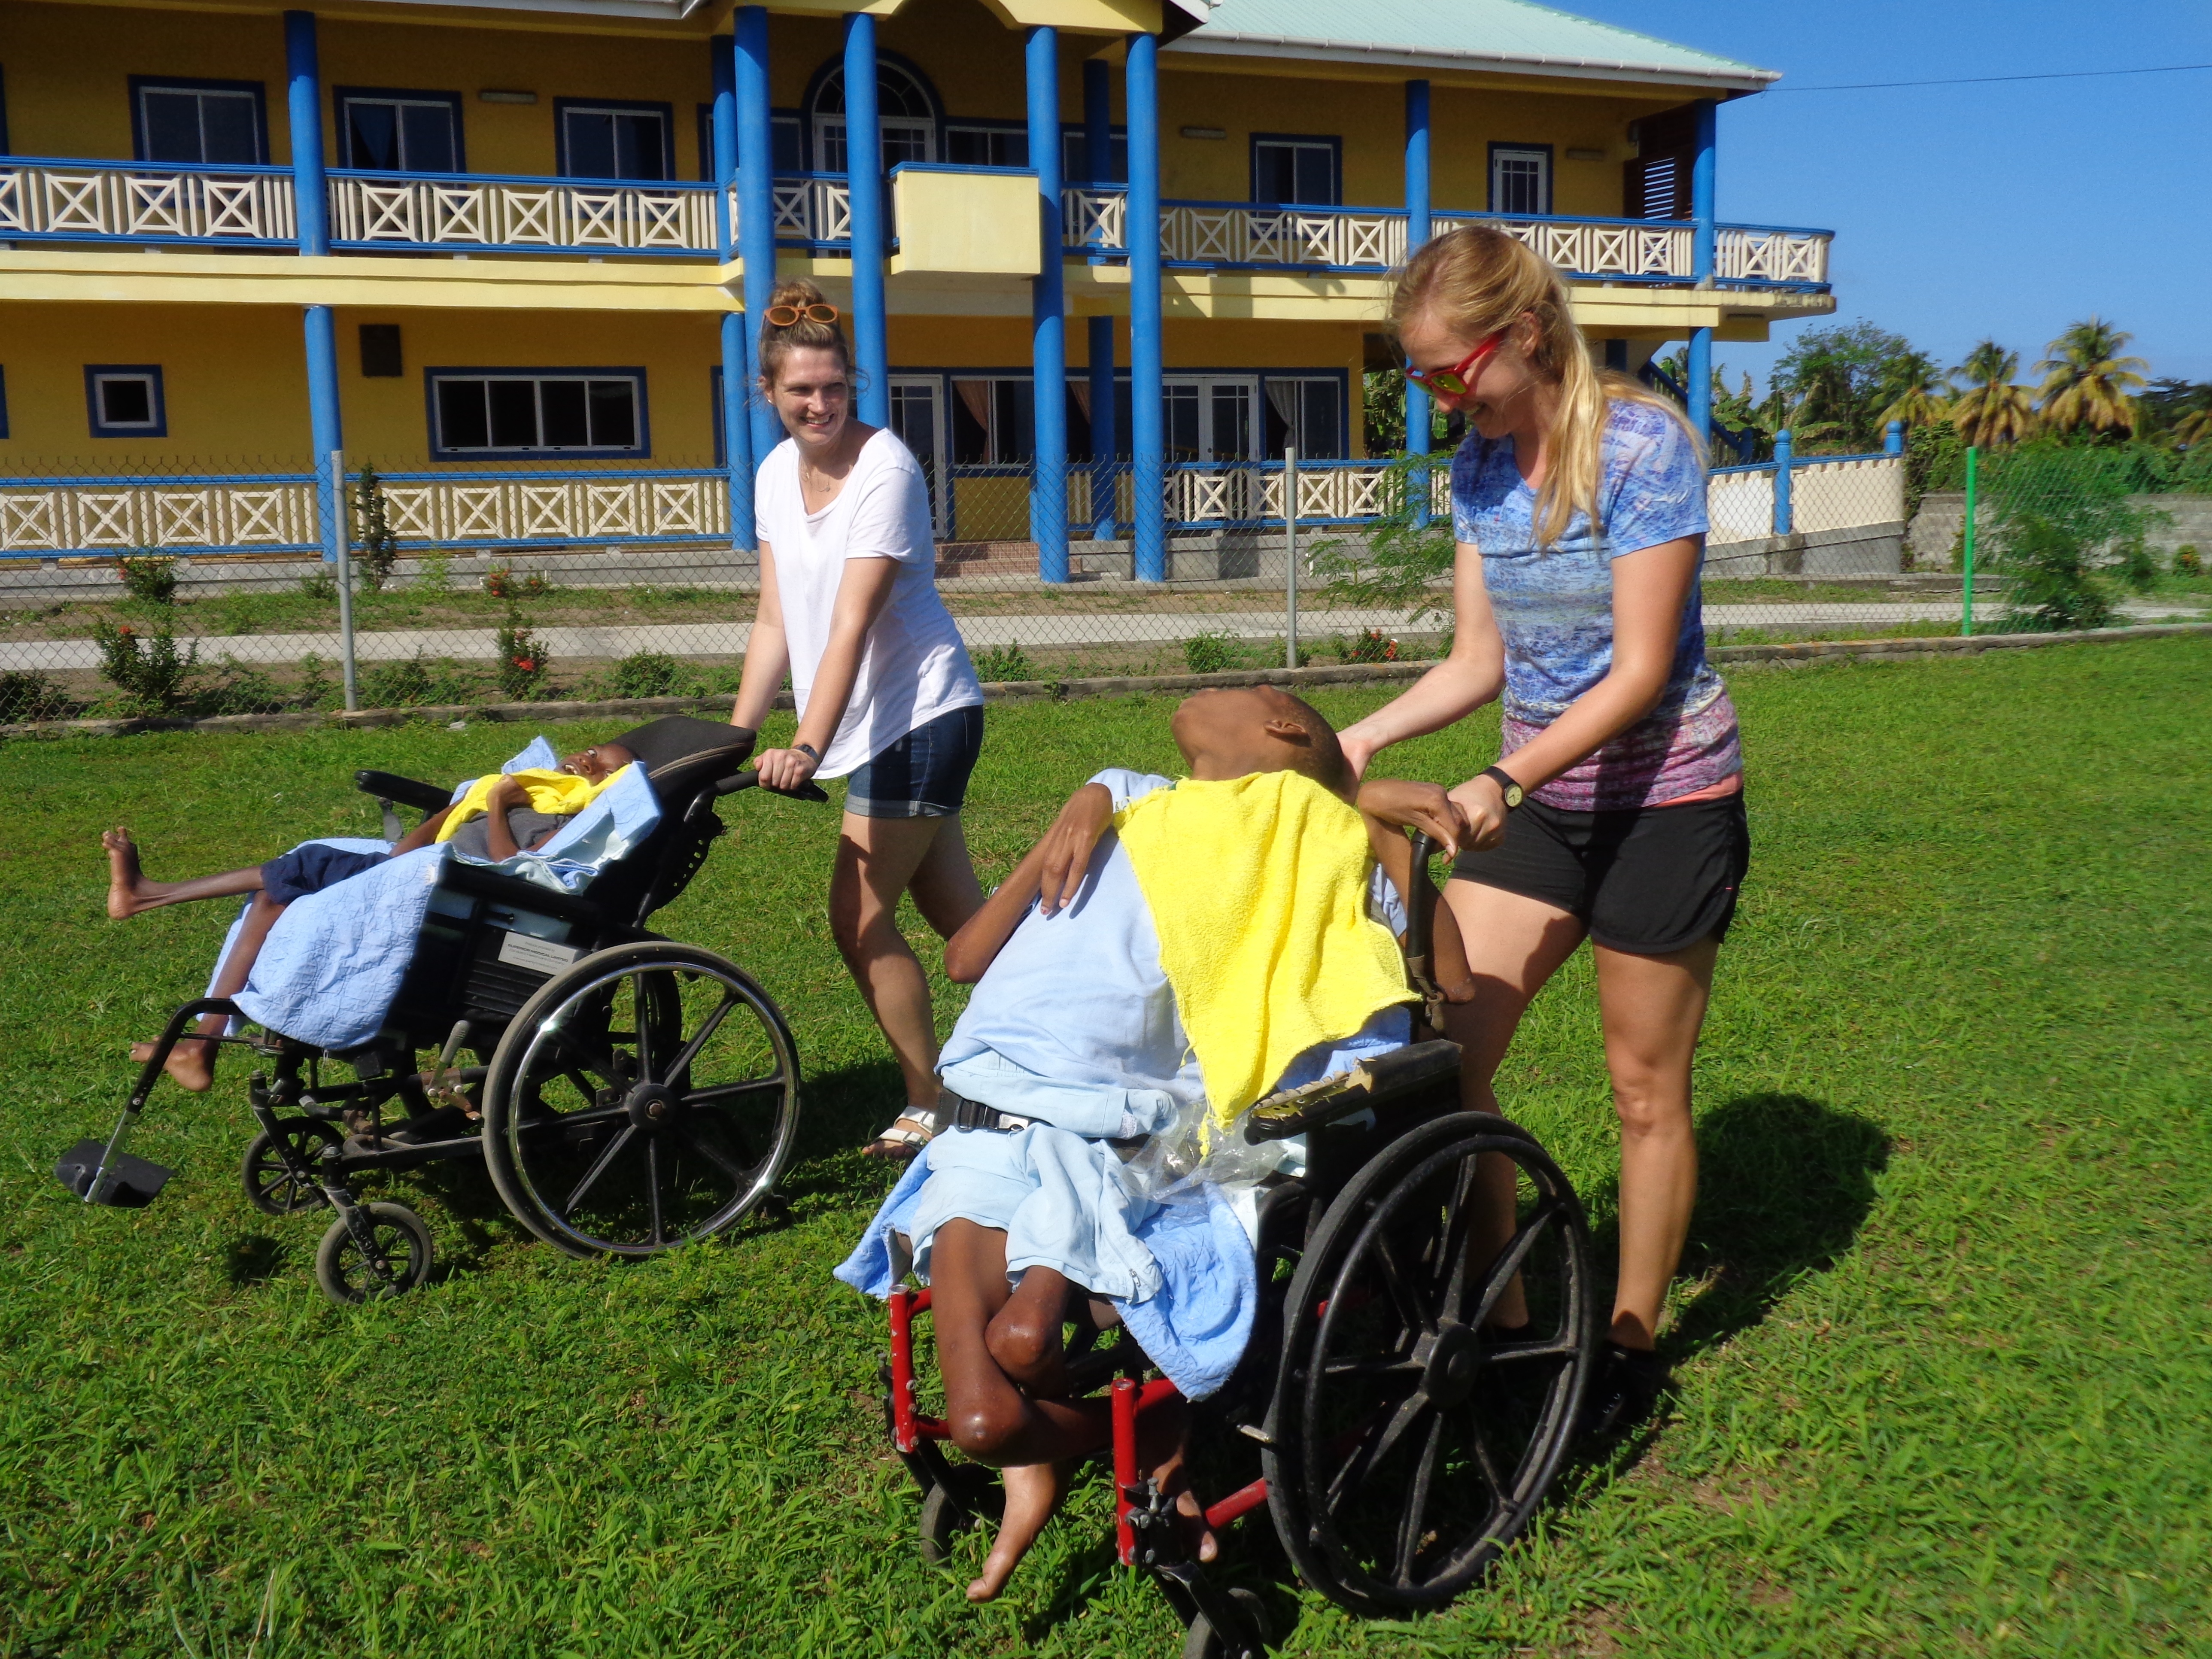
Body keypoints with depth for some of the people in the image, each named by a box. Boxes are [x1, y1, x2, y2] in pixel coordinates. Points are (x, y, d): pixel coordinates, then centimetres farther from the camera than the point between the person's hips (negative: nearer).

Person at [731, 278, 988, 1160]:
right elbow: (777, 621, 8)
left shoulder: (885, 468, -16)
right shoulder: (776, 474, 7)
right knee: (958, 915, 12)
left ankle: (931, 1109, 7)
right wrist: (736, 737, 2)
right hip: (875, 723, 7)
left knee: (858, 915, -7)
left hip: (922, 713, -7)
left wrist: (807, 747, -32)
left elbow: (852, 623, -24)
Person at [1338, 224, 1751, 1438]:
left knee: (1645, 1086, 6)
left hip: (1664, 801, -6)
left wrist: (1502, 780, -30)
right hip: (1540, 800, 6)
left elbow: (1641, 671, -20)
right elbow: (1480, 659, 5)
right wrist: (1362, 737, -9)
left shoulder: (1642, 444, -17)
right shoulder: (1479, 466, 2)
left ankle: (1631, 1346, 24)